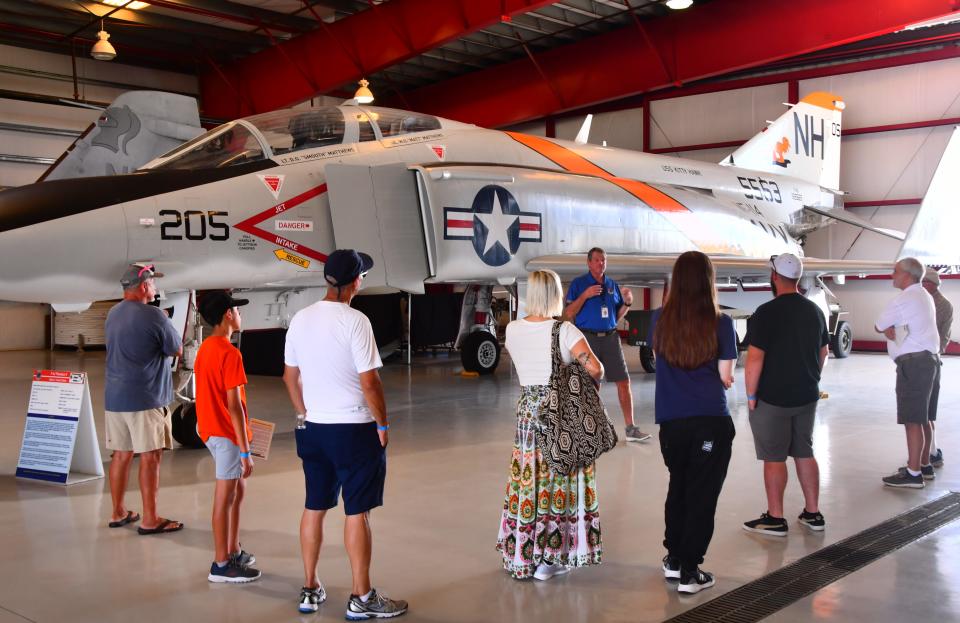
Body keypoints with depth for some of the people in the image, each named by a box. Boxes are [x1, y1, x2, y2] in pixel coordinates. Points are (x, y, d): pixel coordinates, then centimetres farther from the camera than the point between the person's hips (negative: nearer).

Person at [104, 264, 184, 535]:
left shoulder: (113, 313, 10)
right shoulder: (153, 316, -14)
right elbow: (177, 350, -5)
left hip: (114, 397, 7)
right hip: (146, 398, -7)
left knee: (121, 454, 14)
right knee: (150, 456, -1)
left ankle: (118, 512, 23)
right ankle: (150, 519, 2)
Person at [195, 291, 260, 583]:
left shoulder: (205, 348, 10)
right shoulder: (230, 353, -19)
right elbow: (233, 405, -21)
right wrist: (246, 451, -19)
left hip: (211, 429, 9)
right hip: (228, 433, -9)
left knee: (238, 491, 19)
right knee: (225, 498, 0)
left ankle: (233, 551, 29)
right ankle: (221, 565, 8)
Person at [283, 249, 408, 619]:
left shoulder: (301, 319, 4)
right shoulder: (354, 321, -16)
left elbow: (290, 376, 11)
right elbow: (369, 382, -17)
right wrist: (383, 424, -5)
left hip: (313, 429, 6)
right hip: (354, 429, -6)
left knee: (314, 508, 15)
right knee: (357, 512, 2)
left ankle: (310, 590, 25)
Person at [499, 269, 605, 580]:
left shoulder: (512, 329, 0)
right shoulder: (564, 330, -13)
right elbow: (594, 368, -18)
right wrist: (595, 376, 2)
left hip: (527, 408, 4)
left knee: (527, 479, 13)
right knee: (558, 481, 6)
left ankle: (520, 554, 23)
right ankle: (548, 557, 12)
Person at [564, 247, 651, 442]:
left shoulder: (612, 285, 14)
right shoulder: (578, 284, 1)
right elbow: (568, 314, -6)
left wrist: (627, 303, -1)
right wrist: (585, 296, -16)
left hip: (610, 337, 4)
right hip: (588, 338, -4)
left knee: (624, 382, -2)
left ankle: (630, 428, 3)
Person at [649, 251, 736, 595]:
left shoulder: (660, 320, 0)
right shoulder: (721, 323, -8)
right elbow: (726, 376, -4)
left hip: (671, 421, 3)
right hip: (711, 420, -3)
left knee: (678, 486, 22)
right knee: (702, 493, 6)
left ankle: (674, 558, 31)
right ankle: (689, 572, 9)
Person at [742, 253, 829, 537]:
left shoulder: (766, 312, -16)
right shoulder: (815, 311, 6)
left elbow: (755, 359, -19)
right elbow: (823, 351, 16)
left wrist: (751, 395, -11)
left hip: (772, 399, -6)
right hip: (807, 397, 7)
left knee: (774, 458, 2)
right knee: (805, 453, 16)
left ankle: (775, 519, 10)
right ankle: (813, 514, 23)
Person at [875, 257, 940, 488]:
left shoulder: (902, 300, -13)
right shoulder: (924, 297, 18)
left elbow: (879, 327, -4)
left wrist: (889, 330, 13)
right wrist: (893, 330, -1)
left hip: (913, 363, -10)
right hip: (927, 359, 10)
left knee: (912, 420, -10)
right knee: (921, 417, 18)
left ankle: (913, 473, -10)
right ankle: (924, 463, 28)